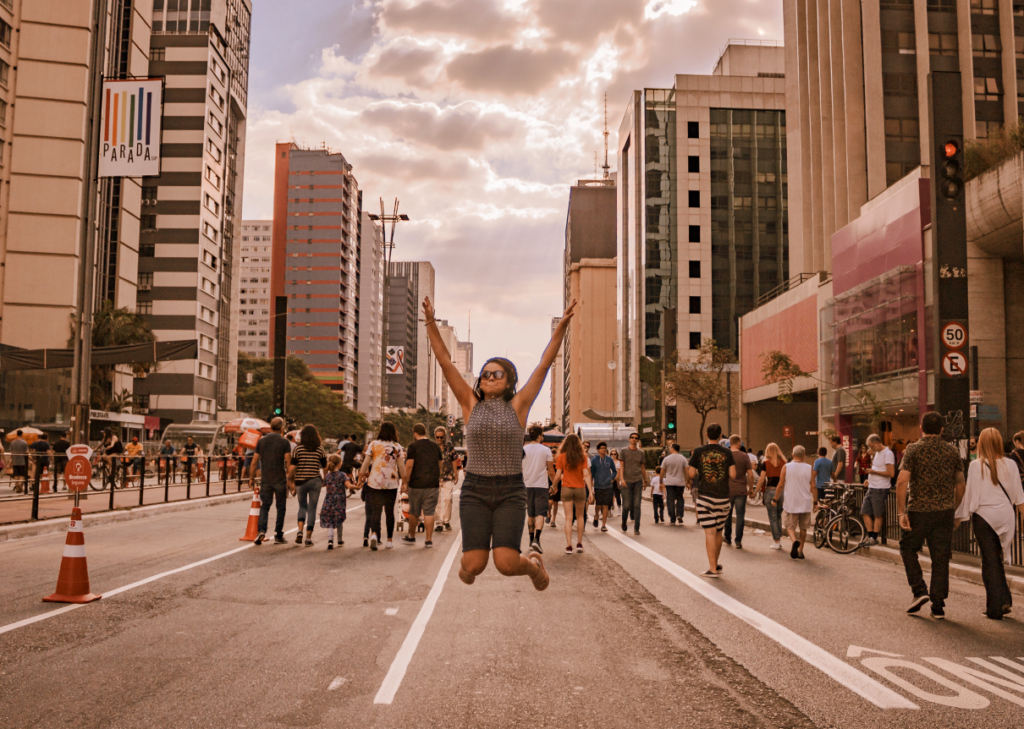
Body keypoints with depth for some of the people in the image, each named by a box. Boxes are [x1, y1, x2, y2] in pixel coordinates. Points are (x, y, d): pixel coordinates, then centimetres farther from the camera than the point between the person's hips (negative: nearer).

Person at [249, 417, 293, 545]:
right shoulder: (285, 442, -4)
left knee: (264, 506, 8)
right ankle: (278, 536, 12)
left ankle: (261, 530, -13)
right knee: (281, 507, 9)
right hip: (280, 480, -2)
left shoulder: (261, 441, 4)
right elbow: (288, 463, -10)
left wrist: (251, 478, 13)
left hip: (265, 480, 2)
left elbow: (254, 462, 5)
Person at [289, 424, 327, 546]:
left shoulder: (297, 448, -3)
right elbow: (325, 467, 3)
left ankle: (300, 531, -1)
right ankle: (308, 538, 6)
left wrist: (291, 481, 7)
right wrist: (325, 480, 18)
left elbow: (292, 468, -5)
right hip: (315, 481, 0)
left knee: (302, 506, 18)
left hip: (300, 481, 0)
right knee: (312, 509, 6)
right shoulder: (320, 449, 1)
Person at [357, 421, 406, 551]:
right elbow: (401, 467, 2)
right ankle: (389, 540, 15)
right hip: (392, 483, 1)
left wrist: (361, 477, 11)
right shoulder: (397, 447, 2)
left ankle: (374, 534, -24)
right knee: (390, 511, 11)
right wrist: (404, 482, 11)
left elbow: (366, 463, 1)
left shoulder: (373, 444, 1)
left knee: (375, 511, 0)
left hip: (374, 482, -1)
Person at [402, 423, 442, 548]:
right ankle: (429, 540, 0)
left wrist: (405, 482, -5)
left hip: (416, 484, -3)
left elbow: (409, 466, -11)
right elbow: (440, 465, 16)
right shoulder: (436, 446, 9)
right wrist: (438, 481, 27)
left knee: (414, 512, 12)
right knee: (429, 512, 3)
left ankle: (411, 536, 27)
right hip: (433, 484, 3)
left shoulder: (413, 446, -5)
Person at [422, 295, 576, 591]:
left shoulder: (518, 406, 2)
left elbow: (545, 364, -2)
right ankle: (468, 562, 32)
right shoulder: (471, 405, 5)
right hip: (475, 491, 1)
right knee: (474, 566, -7)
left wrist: (562, 325, -7)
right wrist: (431, 323, -5)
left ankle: (533, 563, 22)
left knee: (506, 565, -14)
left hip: (511, 493, -1)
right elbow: (445, 363, 1)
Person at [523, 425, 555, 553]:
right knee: (540, 514, -5)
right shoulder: (546, 450, -4)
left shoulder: (523, 450, 3)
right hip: (541, 485, -3)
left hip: (527, 486, 3)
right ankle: (536, 539, -22)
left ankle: (531, 540, 20)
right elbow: (551, 471, 0)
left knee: (530, 514, 14)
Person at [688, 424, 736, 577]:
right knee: (718, 532, 16)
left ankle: (713, 569, -6)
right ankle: (715, 564, 28)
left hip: (704, 497, -2)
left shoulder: (698, 452, -3)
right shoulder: (727, 453, 0)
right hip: (723, 498, 2)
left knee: (709, 533, -3)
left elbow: (691, 474, -3)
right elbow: (733, 474, -5)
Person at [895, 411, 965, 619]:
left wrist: (901, 511, -13)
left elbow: (902, 481, -15)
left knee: (908, 549, 16)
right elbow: (960, 485, 11)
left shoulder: (914, 450, -5)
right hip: (944, 511, 3)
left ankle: (919, 590, 3)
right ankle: (938, 606, 8)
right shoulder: (952, 452, 7)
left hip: (918, 510, -3)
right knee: (940, 558, 7)